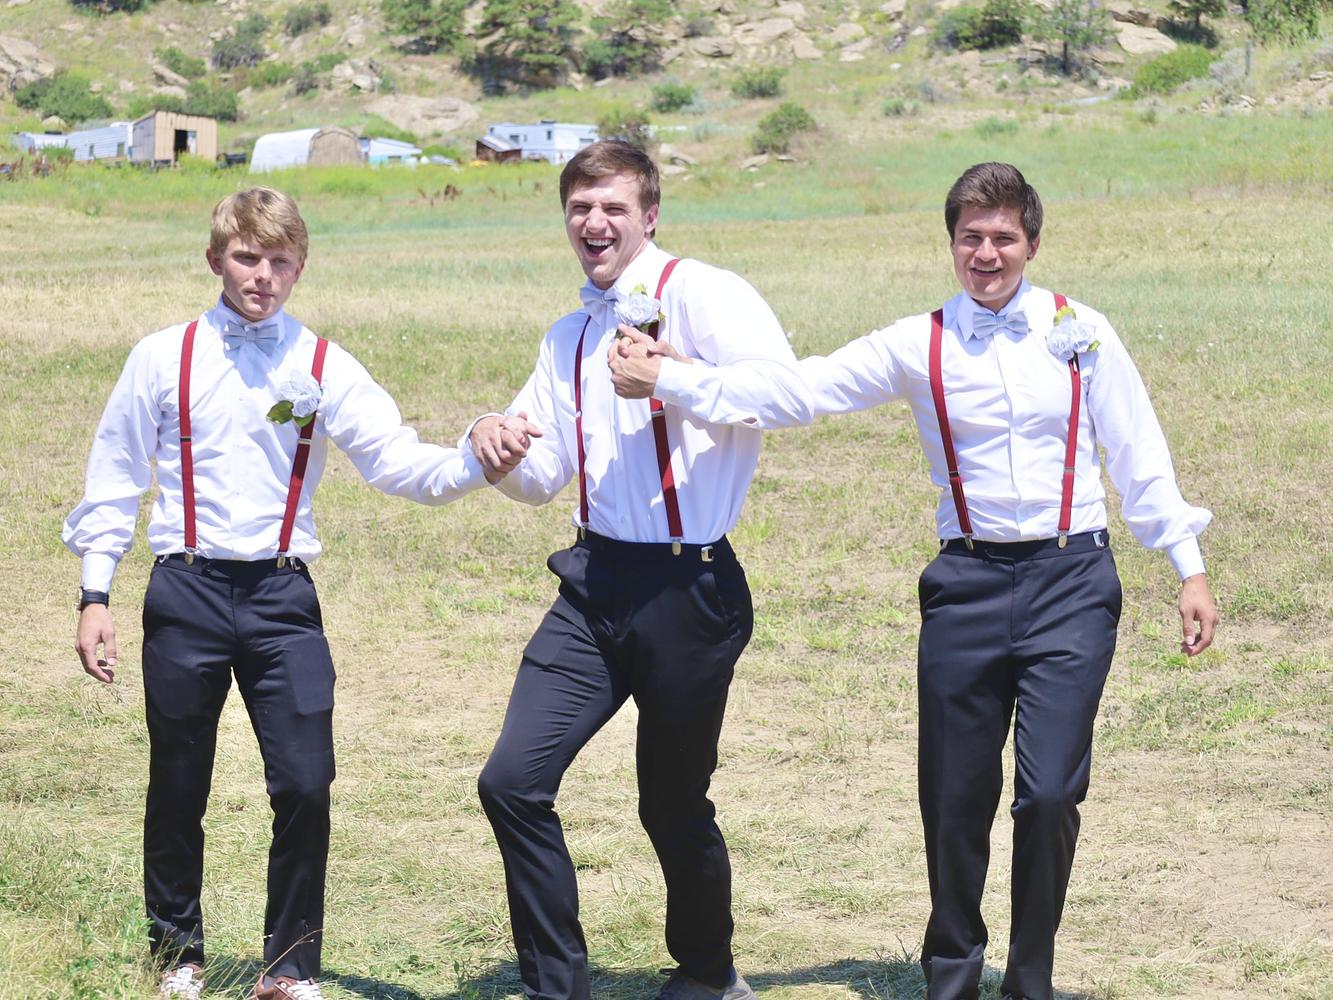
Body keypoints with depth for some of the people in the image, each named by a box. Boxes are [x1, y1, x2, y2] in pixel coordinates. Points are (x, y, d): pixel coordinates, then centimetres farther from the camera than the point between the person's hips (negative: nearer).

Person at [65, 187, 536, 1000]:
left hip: (281, 596, 0)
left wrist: (475, 464, -27)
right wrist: (95, 595, 3)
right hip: (185, 592, 0)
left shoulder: (324, 369, 3)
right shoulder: (162, 360, 3)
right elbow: (115, 480, 7)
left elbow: (397, 460, -7)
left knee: (305, 787, -5)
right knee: (178, 790, 9)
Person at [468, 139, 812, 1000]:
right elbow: (541, 477, 18)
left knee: (675, 805, 9)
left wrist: (665, 377, -24)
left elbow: (789, 395, -25)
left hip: (689, 589, -6)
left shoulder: (699, 295, -9)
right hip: (596, 585, 6)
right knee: (514, 781, -5)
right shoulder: (570, 338, 15)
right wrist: (502, 450, -4)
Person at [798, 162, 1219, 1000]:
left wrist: (1190, 569, 5)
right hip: (970, 580, 1)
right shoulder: (918, 347, 4)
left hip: (1073, 581, -1)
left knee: (1051, 793, -9)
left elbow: (1138, 454, 7)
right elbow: (802, 386, 1)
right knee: (955, 800, 5)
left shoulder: (1080, 333, 4)